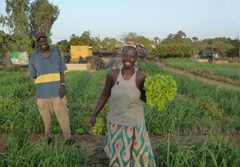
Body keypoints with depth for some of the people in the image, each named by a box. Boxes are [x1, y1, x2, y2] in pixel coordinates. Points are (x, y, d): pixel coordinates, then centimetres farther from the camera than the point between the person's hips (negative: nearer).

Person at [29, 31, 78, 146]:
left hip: (57, 90, 0)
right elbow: (33, 74, 9)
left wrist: (62, 86, -13)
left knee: (63, 114, 1)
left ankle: (68, 139, 15)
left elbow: (62, 70, -3)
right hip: (43, 92, 0)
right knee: (46, 116, 10)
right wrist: (46, 81, 6)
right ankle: (48, 139, 29)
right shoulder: (34, 56, -2)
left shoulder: (56, 52, -1)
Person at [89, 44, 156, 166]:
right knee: (117, 154, 17)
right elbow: (105, 95, 1)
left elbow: (145, 98, -1)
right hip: (115, 122, 1)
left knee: (139, 153, 15)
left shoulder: (141, 77, -13)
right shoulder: (113, 74, -11)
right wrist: (94, 115, 2)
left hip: (135, 123, 0)